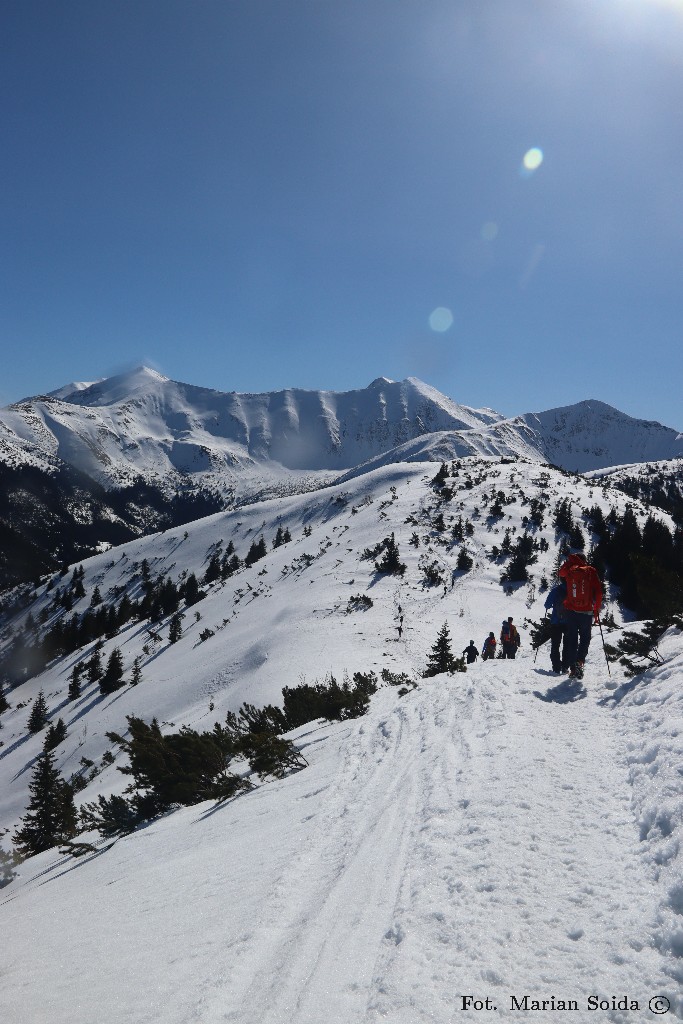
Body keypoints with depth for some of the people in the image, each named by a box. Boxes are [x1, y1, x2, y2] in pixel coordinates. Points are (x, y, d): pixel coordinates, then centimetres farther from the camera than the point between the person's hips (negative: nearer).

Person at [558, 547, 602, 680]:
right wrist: (596, 610, 3)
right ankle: (580, 661, -10)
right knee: (585, 637, 11)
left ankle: (573, 668, 5)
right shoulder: (591, 571, -1)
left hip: (571, 611, 1)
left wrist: (570, 560, 25)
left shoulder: (569, 570, 1)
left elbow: (560, 573, 26)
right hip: (587, 612, -1)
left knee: (572, 639, 9)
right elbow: (598, 592, -3)